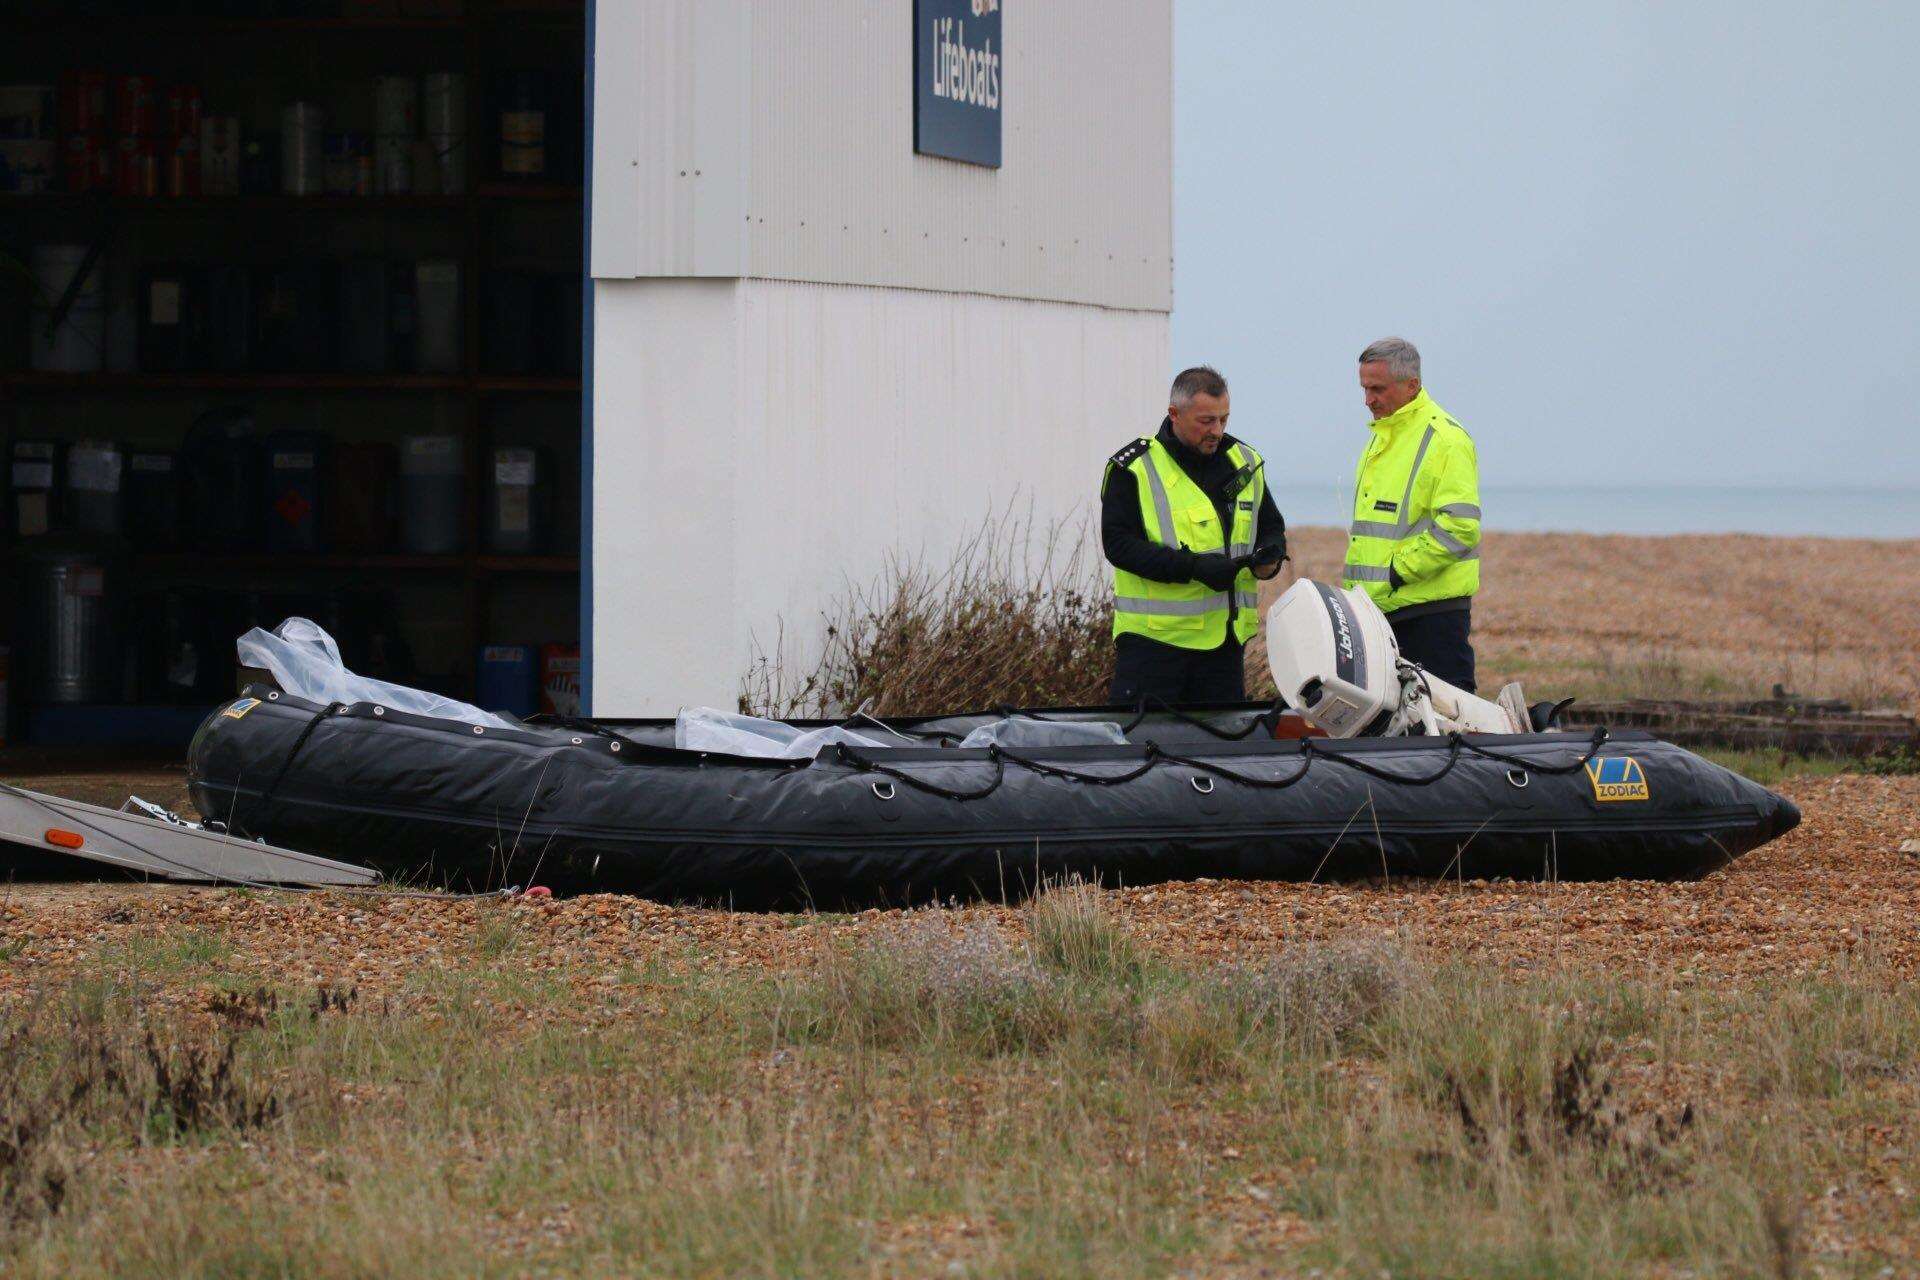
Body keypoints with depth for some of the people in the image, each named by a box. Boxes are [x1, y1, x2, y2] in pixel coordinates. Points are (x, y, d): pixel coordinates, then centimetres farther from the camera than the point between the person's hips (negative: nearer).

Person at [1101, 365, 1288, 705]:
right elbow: (1118, 544, -12)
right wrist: (1193, 567, -22)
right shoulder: (1134, 469, -6)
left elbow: (1272, 526, 23)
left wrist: (1270, 555, -3)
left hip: (1225, 637, 5)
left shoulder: (1245, 463, 12)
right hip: (1153, 635, -5)